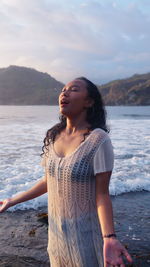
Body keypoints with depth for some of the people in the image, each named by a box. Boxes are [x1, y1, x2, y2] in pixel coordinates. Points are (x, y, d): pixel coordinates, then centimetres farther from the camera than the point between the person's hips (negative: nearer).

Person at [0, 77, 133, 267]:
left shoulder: (99, 140, -20)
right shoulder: (53, 137, -2)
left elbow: (102, 194, -18)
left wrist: (109, 238, -31)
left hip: (85, 232, -5)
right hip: (56, 229, 6)